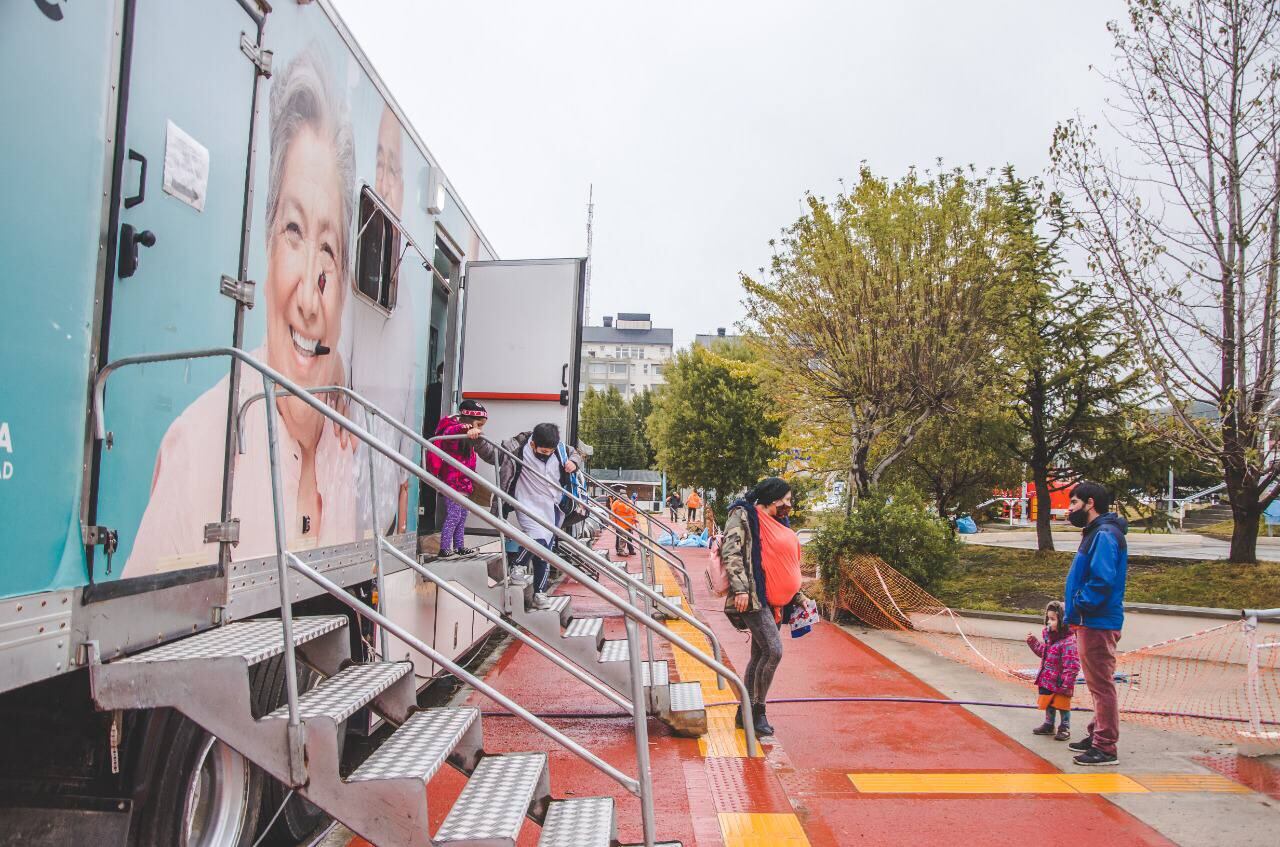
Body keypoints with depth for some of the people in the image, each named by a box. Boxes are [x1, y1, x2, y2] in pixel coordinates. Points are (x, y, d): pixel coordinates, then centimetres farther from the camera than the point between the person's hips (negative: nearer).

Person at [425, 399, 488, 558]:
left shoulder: (468, 437, 16)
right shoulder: (455, 429, -14)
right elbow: (449, 431, -41)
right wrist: (467, 429, -57)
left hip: (463, 483, 10)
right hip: (453, 481, -10)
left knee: (462, 516, 15)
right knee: (453, 515, -9)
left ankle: (459, 547, 24)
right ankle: (444, 549, -3)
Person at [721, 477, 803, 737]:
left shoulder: (778, 523, 20)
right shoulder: (743, 515, -6)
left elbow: (788, 563, 26)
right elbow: (730, 552, -15)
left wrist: (797, 595, 23)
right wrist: (740, 588, -23)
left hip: (774, 601, 9)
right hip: (753, 598, -9)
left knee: (760, 656, 11)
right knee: (773, 651, -16)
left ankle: (744, 712, 20)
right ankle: (758, 711, -2)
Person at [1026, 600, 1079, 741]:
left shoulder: (1068, 641, -26)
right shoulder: (1049, 635, 2)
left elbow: (1072, 665, -25)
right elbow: (1042, 651, 19)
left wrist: (1066, 684, -24)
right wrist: (1033, 641, 7)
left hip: (1060, 682, -8)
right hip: (1048, 679, 8)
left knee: (1062, 705, 9)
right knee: (1048, 704, 21)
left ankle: (1064, 728, 25)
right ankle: (1048, 725, 36)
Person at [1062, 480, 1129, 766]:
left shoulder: (1104, 535, -16)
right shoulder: (1096, 533, 16)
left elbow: (1102, 580, -26)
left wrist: (1078, 605, -16)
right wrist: (1074, 606, 9)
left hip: (1098, 624, -11)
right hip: (1090, 622, 11)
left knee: (1102, 685, -4)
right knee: (1097, 684, 18)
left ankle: (1106, 748, 2)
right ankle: (1097, 735, 29)